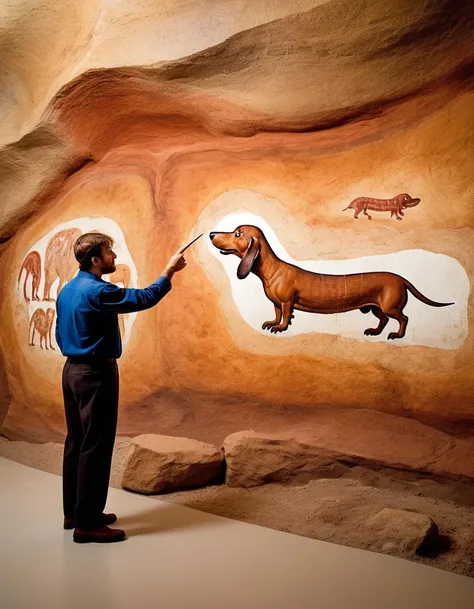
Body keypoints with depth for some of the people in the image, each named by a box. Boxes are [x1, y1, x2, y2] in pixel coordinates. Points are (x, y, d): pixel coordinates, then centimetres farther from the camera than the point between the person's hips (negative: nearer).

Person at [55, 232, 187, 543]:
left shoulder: (67, 290, 11)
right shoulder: (97, 291, -19)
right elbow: (143, 298, -19)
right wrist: (170, 271, -8)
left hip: (73, 370, 10)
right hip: (96, 373, -10)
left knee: (76, 442, 14)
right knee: (95, 447, -3)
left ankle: (74, 512, 25)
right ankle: (87, 524, 4)